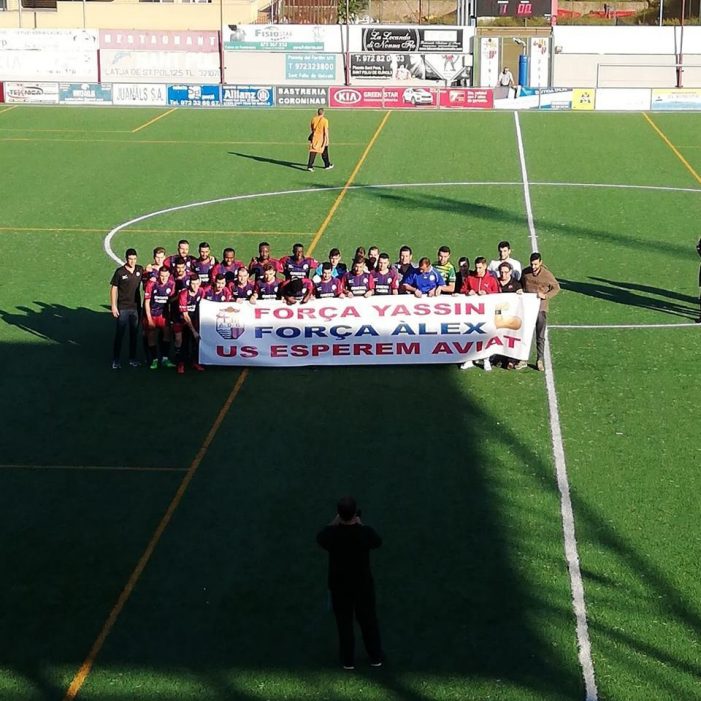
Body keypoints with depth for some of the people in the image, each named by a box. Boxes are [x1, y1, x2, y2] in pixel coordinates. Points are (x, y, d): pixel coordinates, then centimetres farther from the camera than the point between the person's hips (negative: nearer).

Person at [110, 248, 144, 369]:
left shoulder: (140, 270, 2)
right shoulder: (120, 272, -8)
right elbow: (113, 288, -4)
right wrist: (113, 306, -9)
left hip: (136, 307, 4)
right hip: (122, 308, -4)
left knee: (134, 334, 11)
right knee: (119, 334, -1)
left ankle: (132, 359, 21)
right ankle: (116, 360, 5)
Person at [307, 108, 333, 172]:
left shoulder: (314, 119, 2)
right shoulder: (325, 120, -11)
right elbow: (326, 131, -14)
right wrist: (327, 140, -10)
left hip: (314, 137, 3)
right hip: (322, 138, -3)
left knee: (312, 152, -1)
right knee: (324, 152, 14)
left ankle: (310, 166, -12)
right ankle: (327, 165, 28)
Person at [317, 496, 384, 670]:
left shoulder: (332, 534, -26)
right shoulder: (366, 533, -25)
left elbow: (320, 538, 0)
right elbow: (377, 542, 0)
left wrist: (335, 521, 7)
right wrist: (360, 524, 7)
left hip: (339, 585, 0)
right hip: (364, 584, 0)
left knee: (344, 622, 17)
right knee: (368, 620, 20)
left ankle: (348, 660, 28)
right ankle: (375, 656, 33)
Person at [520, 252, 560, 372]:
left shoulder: (547, 274, -9)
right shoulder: (525, 272, 0)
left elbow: (556, 288, 0)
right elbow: (521, 284, 18)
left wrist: (546, 296, -14)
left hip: (540, 308, -3)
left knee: (540, 336, 4)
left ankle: (540, 360, 12)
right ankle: (523, 359, 11)